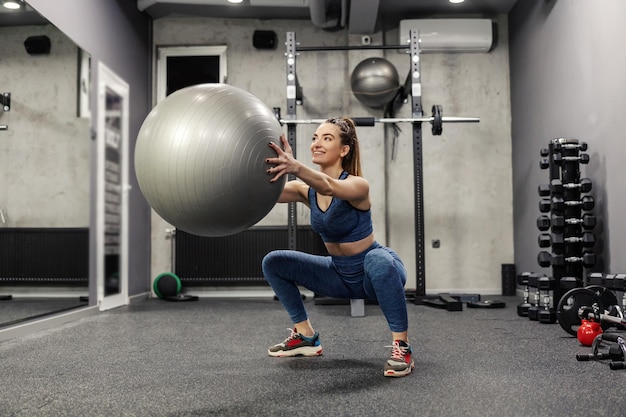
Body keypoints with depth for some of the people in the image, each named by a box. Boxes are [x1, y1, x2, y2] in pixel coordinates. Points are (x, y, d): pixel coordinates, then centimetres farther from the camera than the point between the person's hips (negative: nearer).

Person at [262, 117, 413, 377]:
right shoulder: (305, 189, -7)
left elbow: (329, 187, -48)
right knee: (273, 263, 0)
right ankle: (305, 336, 12)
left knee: (378, 260, -41)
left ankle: (402, 346, -26)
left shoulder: (357, 185, -24)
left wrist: (295, 167, -67)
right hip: (340, 275, 6)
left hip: (379, 272, -6)